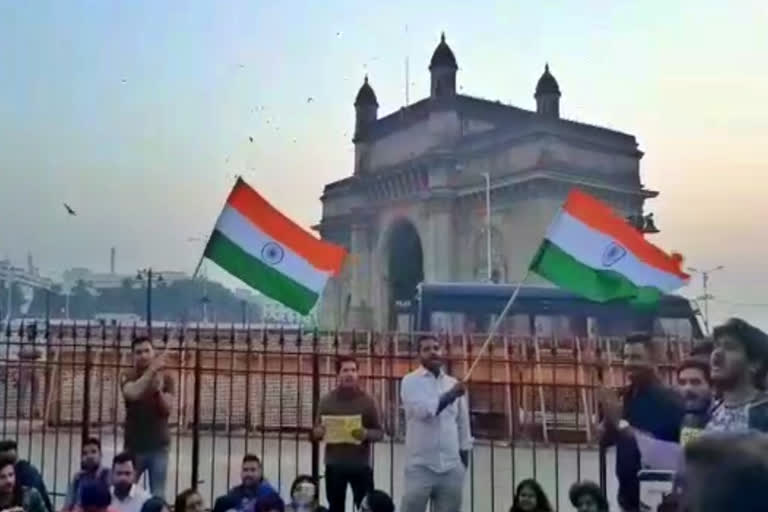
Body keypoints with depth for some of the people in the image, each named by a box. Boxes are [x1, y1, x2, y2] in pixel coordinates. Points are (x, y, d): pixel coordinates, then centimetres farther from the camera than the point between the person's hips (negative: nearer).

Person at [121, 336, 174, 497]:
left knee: (158, 495, 2)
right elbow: (132, 394, -25)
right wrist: (152, 370, -35)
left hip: (158, 445, 0)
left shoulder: (166, 378, 1)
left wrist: (159, 390, -25)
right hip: (134, 445, 0)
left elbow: (167, 408, -7)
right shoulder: (129, 377, -3)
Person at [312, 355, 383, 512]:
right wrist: (318, 432, -15)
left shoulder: (367, 400, -1)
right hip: (334, 465, 2)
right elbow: (316, 431, 8)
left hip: (361, 465, -2)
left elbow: (379, 432, -1)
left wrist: (366, 434, -21)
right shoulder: (327, 400, 3)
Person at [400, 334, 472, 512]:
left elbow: (462, 424, 15)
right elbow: (423, 410, -19)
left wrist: (464, 461, 14)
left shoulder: (454, 384, 10)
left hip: (451, 466, 4)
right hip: (421, 465, -4)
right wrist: (451, 395, -13)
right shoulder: (411, 382, -3)